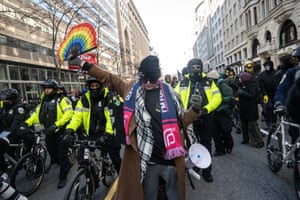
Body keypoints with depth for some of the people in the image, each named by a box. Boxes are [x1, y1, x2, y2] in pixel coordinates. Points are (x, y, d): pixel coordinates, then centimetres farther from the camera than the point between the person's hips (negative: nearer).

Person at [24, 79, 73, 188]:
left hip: (61, 132, -7)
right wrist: (27, 123, -4)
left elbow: (68, 113, -22)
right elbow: (36, 114, 11)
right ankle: (67, 165, 43)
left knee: (62, 156, 1)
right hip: (49, 133, 7)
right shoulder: (43, 101, 12)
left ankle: (63, 177, 16)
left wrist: (56, 125, -29)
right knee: (53, 154, 18)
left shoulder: (62, 100, -10)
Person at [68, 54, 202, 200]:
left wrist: (195, 109, -12)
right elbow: (109, 78, 8)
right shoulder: (133, 89, -1)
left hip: (170, 159, 0)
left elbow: (182, 120, 6)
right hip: (147, 161, 0)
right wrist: (84, 65, 10)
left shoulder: (168, 93, -2)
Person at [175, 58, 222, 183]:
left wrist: (207, 109, -18)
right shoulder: (183, 83, 3)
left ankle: (206, 171, 26)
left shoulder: (209, 82, 2)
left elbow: (217, 97, -3)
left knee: (206, 145, 11)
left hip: (205, 118, 0)